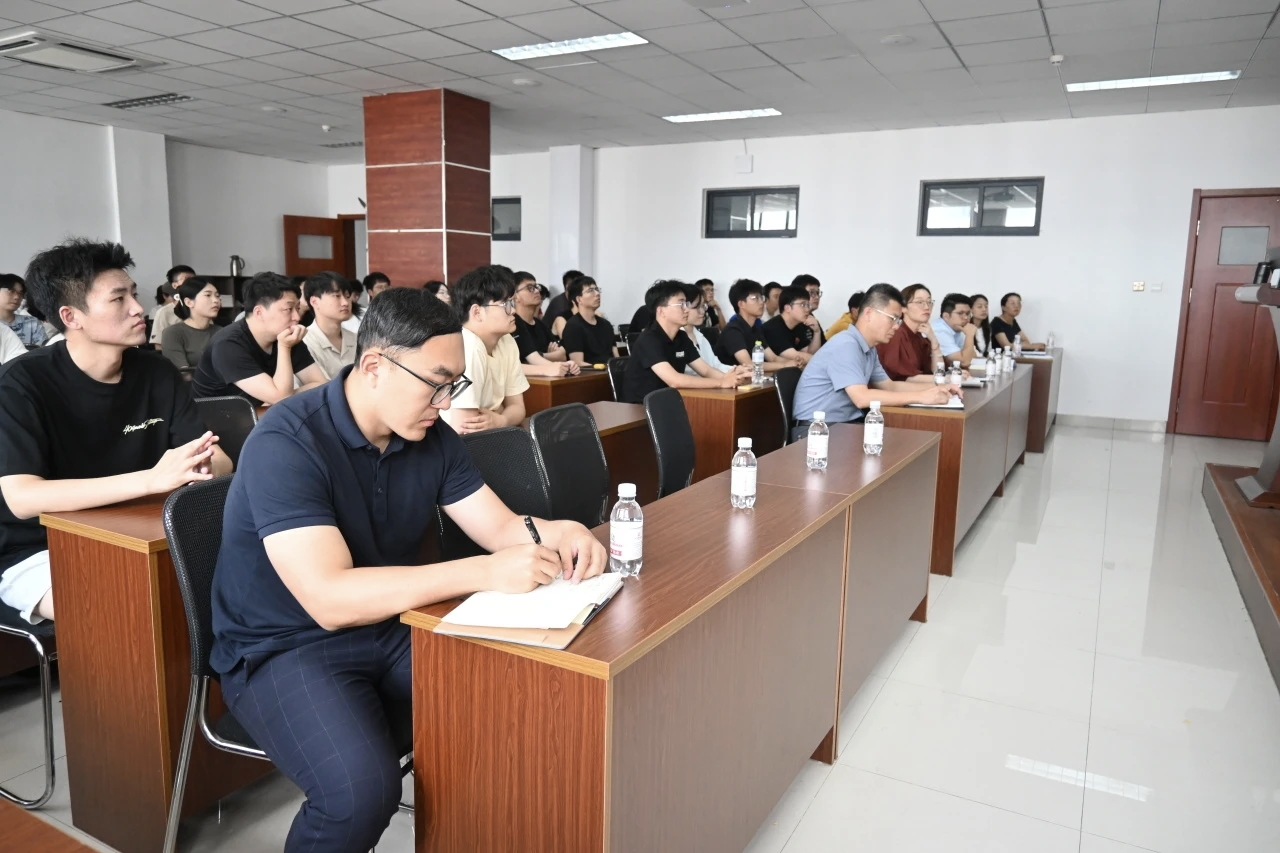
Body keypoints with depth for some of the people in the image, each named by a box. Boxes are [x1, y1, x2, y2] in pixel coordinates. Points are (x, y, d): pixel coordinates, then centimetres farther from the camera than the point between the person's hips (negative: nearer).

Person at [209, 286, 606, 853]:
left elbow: (501, 526, 3)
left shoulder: (431, 437, -2)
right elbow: (330, 599, -31)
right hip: (285, 647, -6)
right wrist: (484, 573, -37)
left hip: (396, 627, 6)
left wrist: (556, 533, -21)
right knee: (362, 790, -31)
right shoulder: (285, 444, -23)